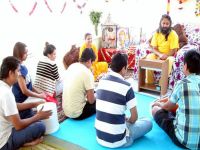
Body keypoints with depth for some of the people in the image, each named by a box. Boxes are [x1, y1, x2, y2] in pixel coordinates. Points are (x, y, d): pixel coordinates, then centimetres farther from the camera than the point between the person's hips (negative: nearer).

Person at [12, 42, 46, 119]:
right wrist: (39, 95, -12)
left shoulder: (22, 66, 4)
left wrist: (39, 92, 3)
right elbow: (24, 91, -23)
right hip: (22, 101, -9)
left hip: (26, 98, 9)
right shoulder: (18, 68, -24)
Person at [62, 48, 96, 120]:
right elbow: (91, 100, -17)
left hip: (66, 110, 8)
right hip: (76, 113, -8)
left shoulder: (71, 66, 2)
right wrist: (94, 97, 4)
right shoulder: (87, 73, -20)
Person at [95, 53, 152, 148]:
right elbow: (134, 117, -10)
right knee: (148, 122, 13)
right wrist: (128, 121, 13)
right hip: (117, 141, -7)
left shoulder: (101, 81, 1)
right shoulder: (126, 87, -18)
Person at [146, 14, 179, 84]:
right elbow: (154, 48, -5)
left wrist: (165, 56, -30)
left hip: (168, 55, -2)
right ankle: (149, 82, -22)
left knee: (170, 60, -36)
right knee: (149, 57, -28)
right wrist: (160, 54, -26)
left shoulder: (173, 34, -10)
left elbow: (173, 50, -12)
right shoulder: (157, 33, -1)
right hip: (157, 54, 3)